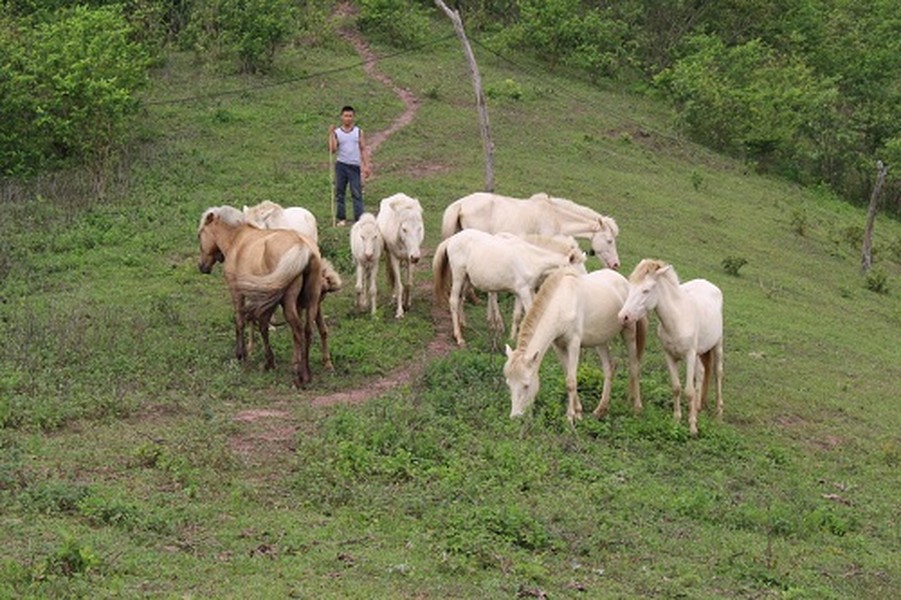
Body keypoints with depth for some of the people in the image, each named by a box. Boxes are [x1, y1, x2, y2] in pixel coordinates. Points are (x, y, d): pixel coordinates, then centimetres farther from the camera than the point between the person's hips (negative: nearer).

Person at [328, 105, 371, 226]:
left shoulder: (358, 132, 6)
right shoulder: (336, 132, 4)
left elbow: (363, 149, 6)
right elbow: (332, 149, -7)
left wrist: (366, 166, -2)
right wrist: (331, 134, -13)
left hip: (355, 166, -1)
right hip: (341, 165, 1)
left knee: (357, 193, -6)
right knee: (339, 193, 4)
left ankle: (359, 219, -9)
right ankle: (342, 218, 11)